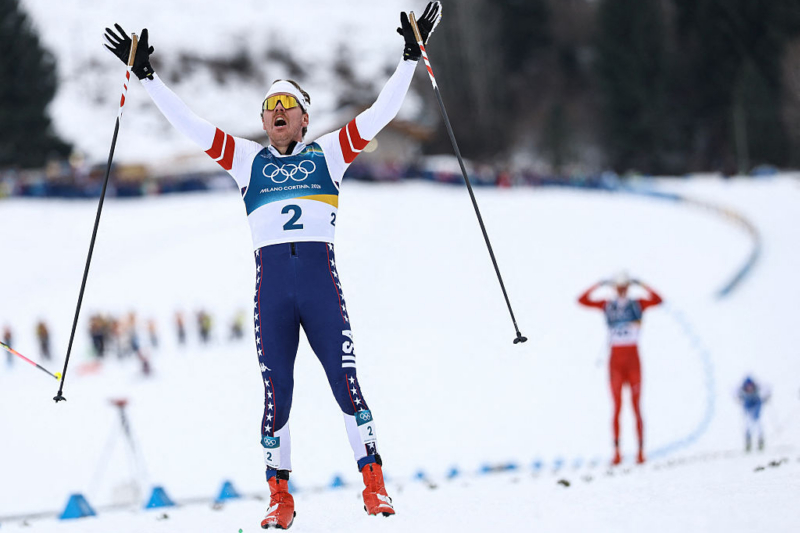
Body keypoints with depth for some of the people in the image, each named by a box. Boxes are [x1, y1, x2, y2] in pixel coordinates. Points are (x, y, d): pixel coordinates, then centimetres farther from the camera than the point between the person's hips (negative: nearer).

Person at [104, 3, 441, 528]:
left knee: (345, 381, -7)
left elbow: (381, 112, 11)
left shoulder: (329, 154, 14)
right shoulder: (249, 160, 17)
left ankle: (374, 483, -1)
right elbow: (190, 123, 16)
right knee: (276, 390, -2)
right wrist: (147, 74, 13)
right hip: (271, 283, 1)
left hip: (321, 278, -1)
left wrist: (411, 56, 7)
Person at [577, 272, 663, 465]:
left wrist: (640, 284, -13)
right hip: (615, 361, 1)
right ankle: (617, 451, -7)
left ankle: (641, 451, -1)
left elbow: (658, 300, -12)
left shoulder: (637, 304, 5)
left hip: (633, 360, -1)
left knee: (636, 407, -2)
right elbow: (582, 300, 2)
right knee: (617, 407, -5)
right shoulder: (608, 305, 9)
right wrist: (599, 285, -5)